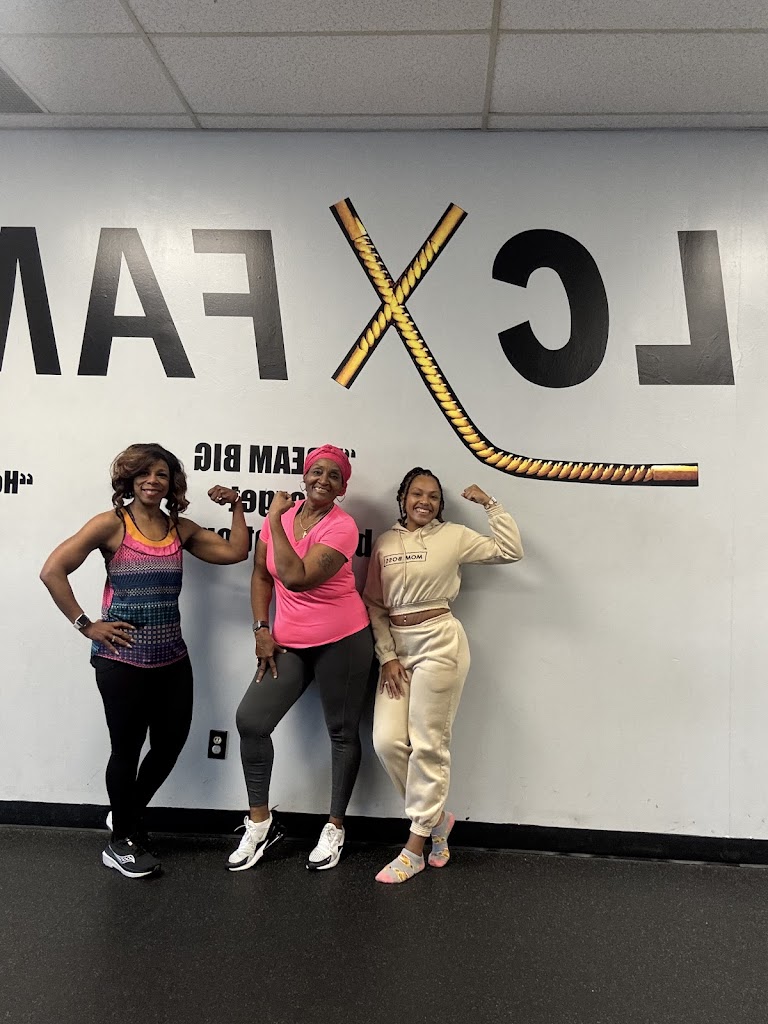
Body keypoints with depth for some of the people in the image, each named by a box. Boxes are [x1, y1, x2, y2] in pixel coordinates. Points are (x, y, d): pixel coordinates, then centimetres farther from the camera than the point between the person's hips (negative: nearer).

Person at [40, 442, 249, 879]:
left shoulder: (181, 529, 6)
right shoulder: (111, 524, -8)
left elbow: (236, 552, 5)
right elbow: (53, 571, -12)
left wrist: (236, 506, 0)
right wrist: (85, 625, -13)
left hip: (172, 658, 5)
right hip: (121, 659, -5)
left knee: (171, 742, 11)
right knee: (127, 747, 7)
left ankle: (128, 815, 38)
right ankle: (121, 841, 28)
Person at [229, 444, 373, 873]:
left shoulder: (343, 527, -15)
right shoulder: (282, 513, 2)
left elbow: (296, 578, -27)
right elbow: (262, 575, 10)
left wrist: (276, 521, -20)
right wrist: (262, 629, 2)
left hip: (342, 642, -5)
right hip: (289, 644, 5)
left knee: (343, 732, 8)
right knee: (251, 719, -3)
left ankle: (336, 828, 26)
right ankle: (260, 822, 15)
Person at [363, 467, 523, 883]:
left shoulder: (454, 536, 1)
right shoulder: (384, 543, 8)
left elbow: (510, 550, -2)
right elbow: (374, 605, 7)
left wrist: (489, 503, -3)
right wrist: (387, 656, -2)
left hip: (440, 643, -4)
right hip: (397, 646, 4)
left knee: (429, 744, -1)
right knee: (387, 741, -2)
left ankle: (415, 848, 12)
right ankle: (436, 816, 21)